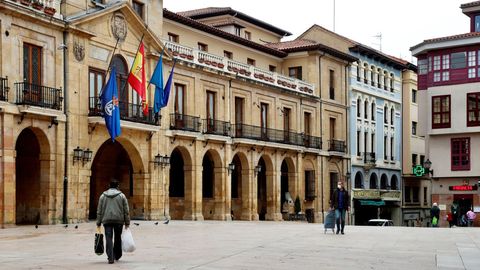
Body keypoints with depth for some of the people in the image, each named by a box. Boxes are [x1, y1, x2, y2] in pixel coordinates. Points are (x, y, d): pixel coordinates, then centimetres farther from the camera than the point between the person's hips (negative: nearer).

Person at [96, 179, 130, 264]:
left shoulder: (103, 196, 8)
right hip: (119, 220, 0)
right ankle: (117, 255, 27)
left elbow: (99, 211, 8)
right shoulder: (121, 195, 4)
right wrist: (127, 222, 6)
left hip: (107, 220, 0)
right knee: (118, 238, 16)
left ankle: (110, 258, -11)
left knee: (109, 239, -2)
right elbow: (126, 210, 2)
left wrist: (98, 223, 12)